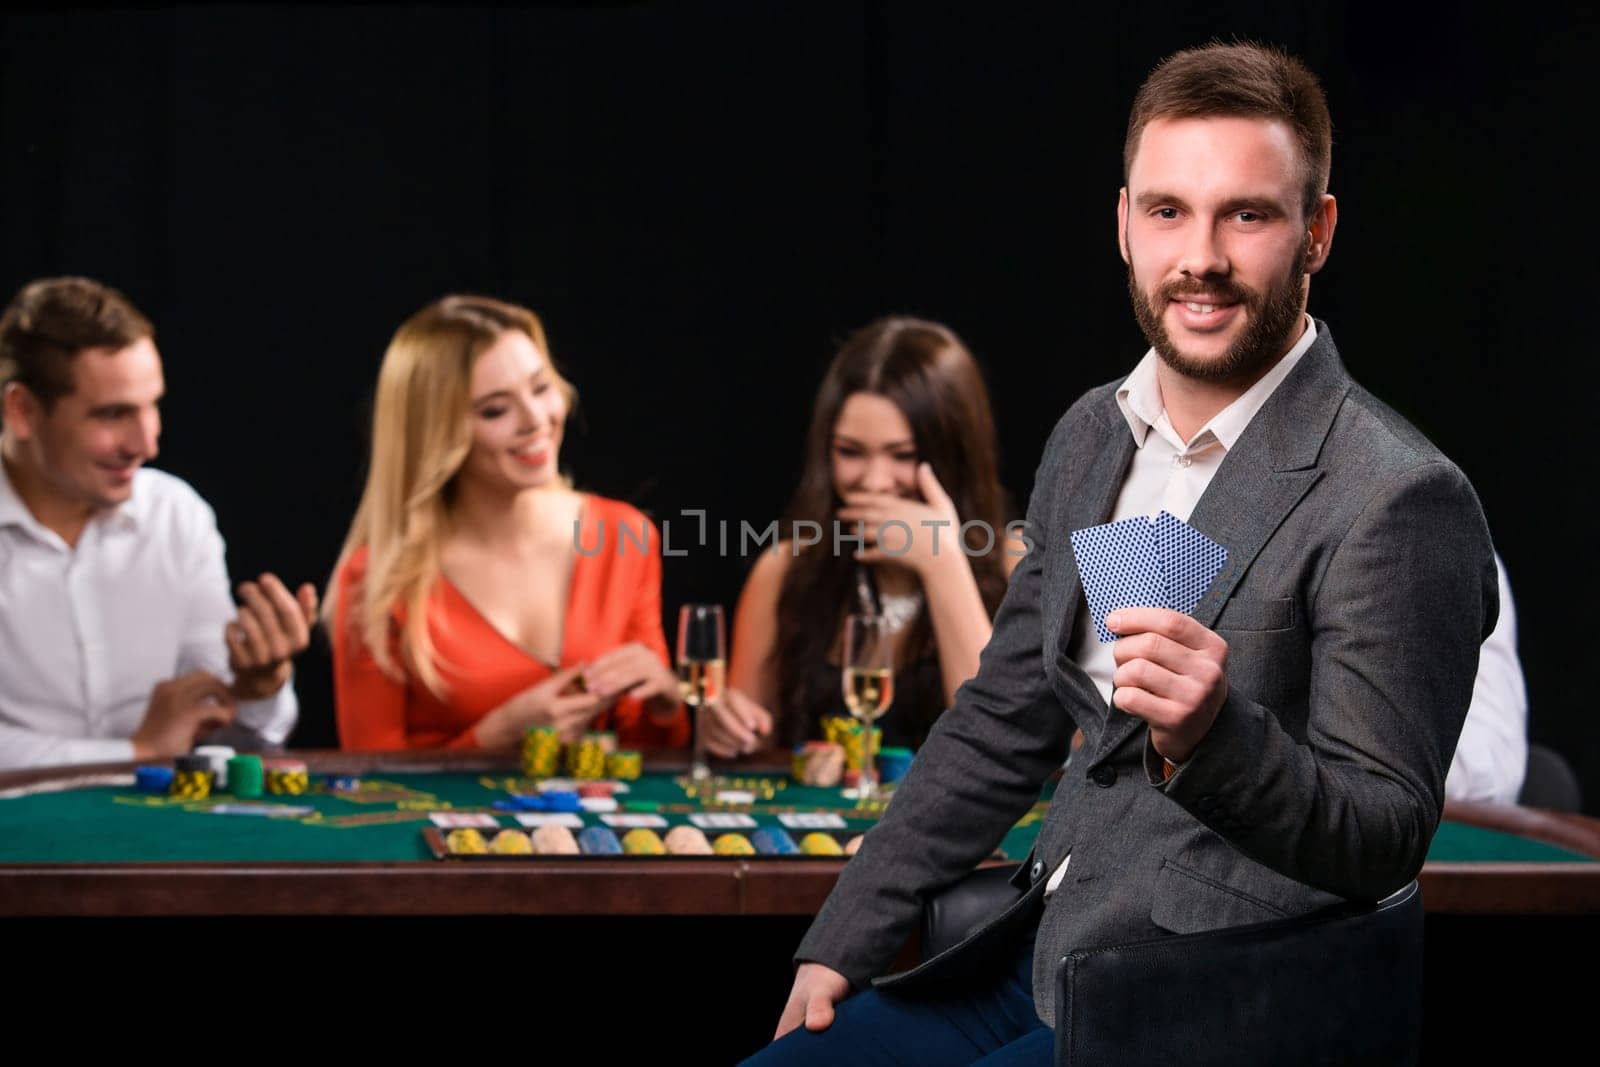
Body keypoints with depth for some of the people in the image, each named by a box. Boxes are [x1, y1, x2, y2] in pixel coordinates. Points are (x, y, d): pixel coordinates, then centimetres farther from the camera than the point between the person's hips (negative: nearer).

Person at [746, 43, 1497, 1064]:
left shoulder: (1398, 501, -15)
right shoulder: (1093, 435, 10)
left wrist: (1214, 736, -33)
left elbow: (1385, 838, -15)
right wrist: (843, 945, 13)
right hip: (1039, 955, 8)